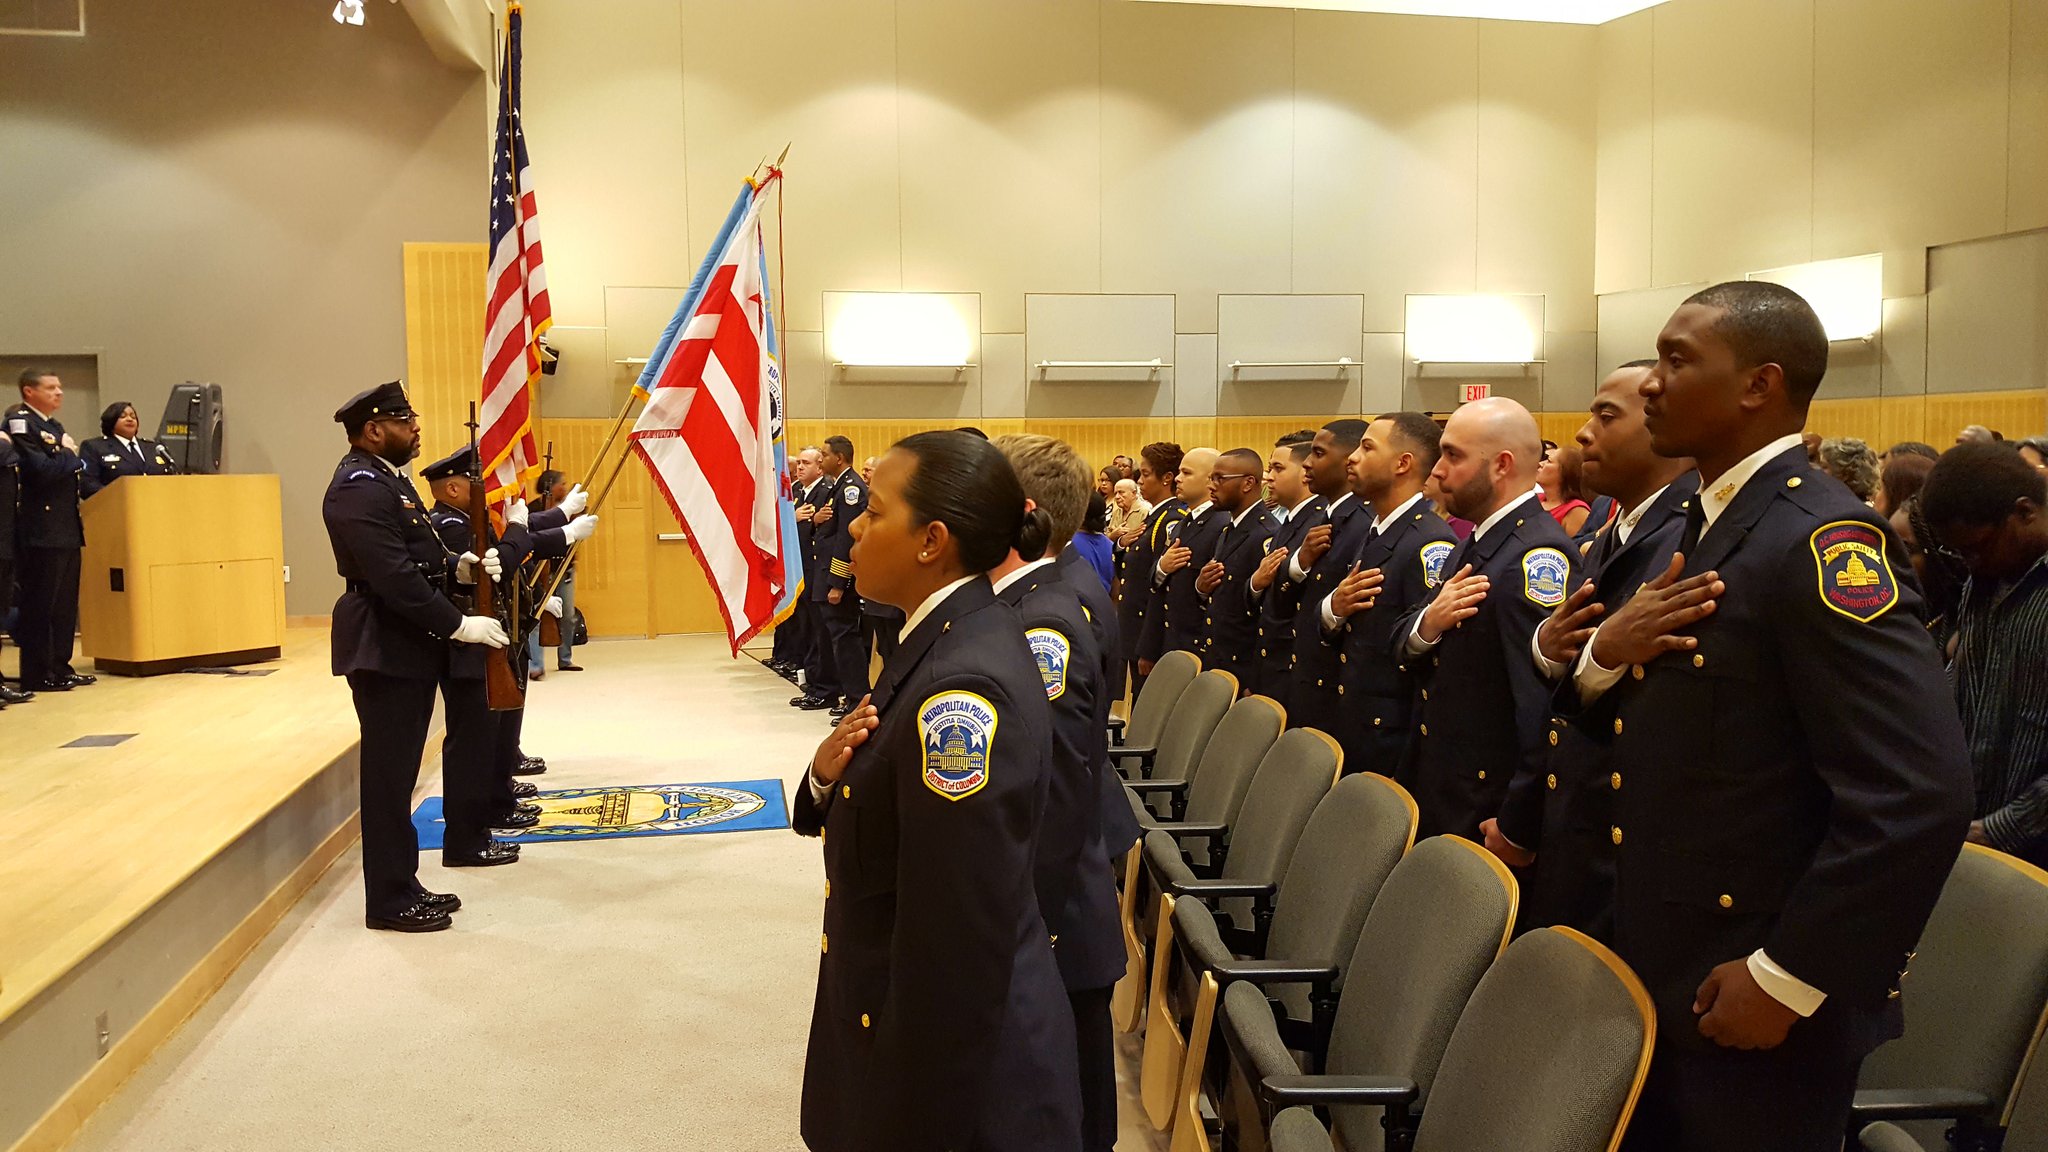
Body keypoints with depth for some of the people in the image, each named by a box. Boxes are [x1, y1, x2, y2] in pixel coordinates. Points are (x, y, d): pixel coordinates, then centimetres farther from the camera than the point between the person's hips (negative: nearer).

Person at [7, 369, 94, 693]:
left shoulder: (54, 426, 19)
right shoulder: (19, 424, -9)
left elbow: (75, 471, 19)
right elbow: (41, 471, -21)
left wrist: (74, 462, -2)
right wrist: (69, 455, -6)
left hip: (66, 528, 9)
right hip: (40, 529, -9)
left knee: (65, 602, 12)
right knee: (39, 603, -4)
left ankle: (60, 667, 19)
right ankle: (37, 675, 2)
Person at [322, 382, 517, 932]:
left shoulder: (387, 478, 17)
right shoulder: (359, 488, -17)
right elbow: (393, 575, -25)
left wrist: (458, 567, 2)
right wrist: (457, 624, -23)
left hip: (410, 643, 10)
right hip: (384, 648, -10)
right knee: (390, 772, -4)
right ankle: (391, 899, 3)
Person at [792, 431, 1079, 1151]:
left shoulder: (964, 685, -28)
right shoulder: (948, 640, 2)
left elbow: (959, 948, -27)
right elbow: (885, 816, 9)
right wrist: (828, 774, -11)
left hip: (958, 1069, -9)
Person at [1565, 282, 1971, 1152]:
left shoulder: (1818, 539, -19)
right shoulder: (1705, 526, 9)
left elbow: (1918, 795, -26)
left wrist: (1788, 980, -21)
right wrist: (1605, 655, -8)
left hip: (1760, 1010, -8)